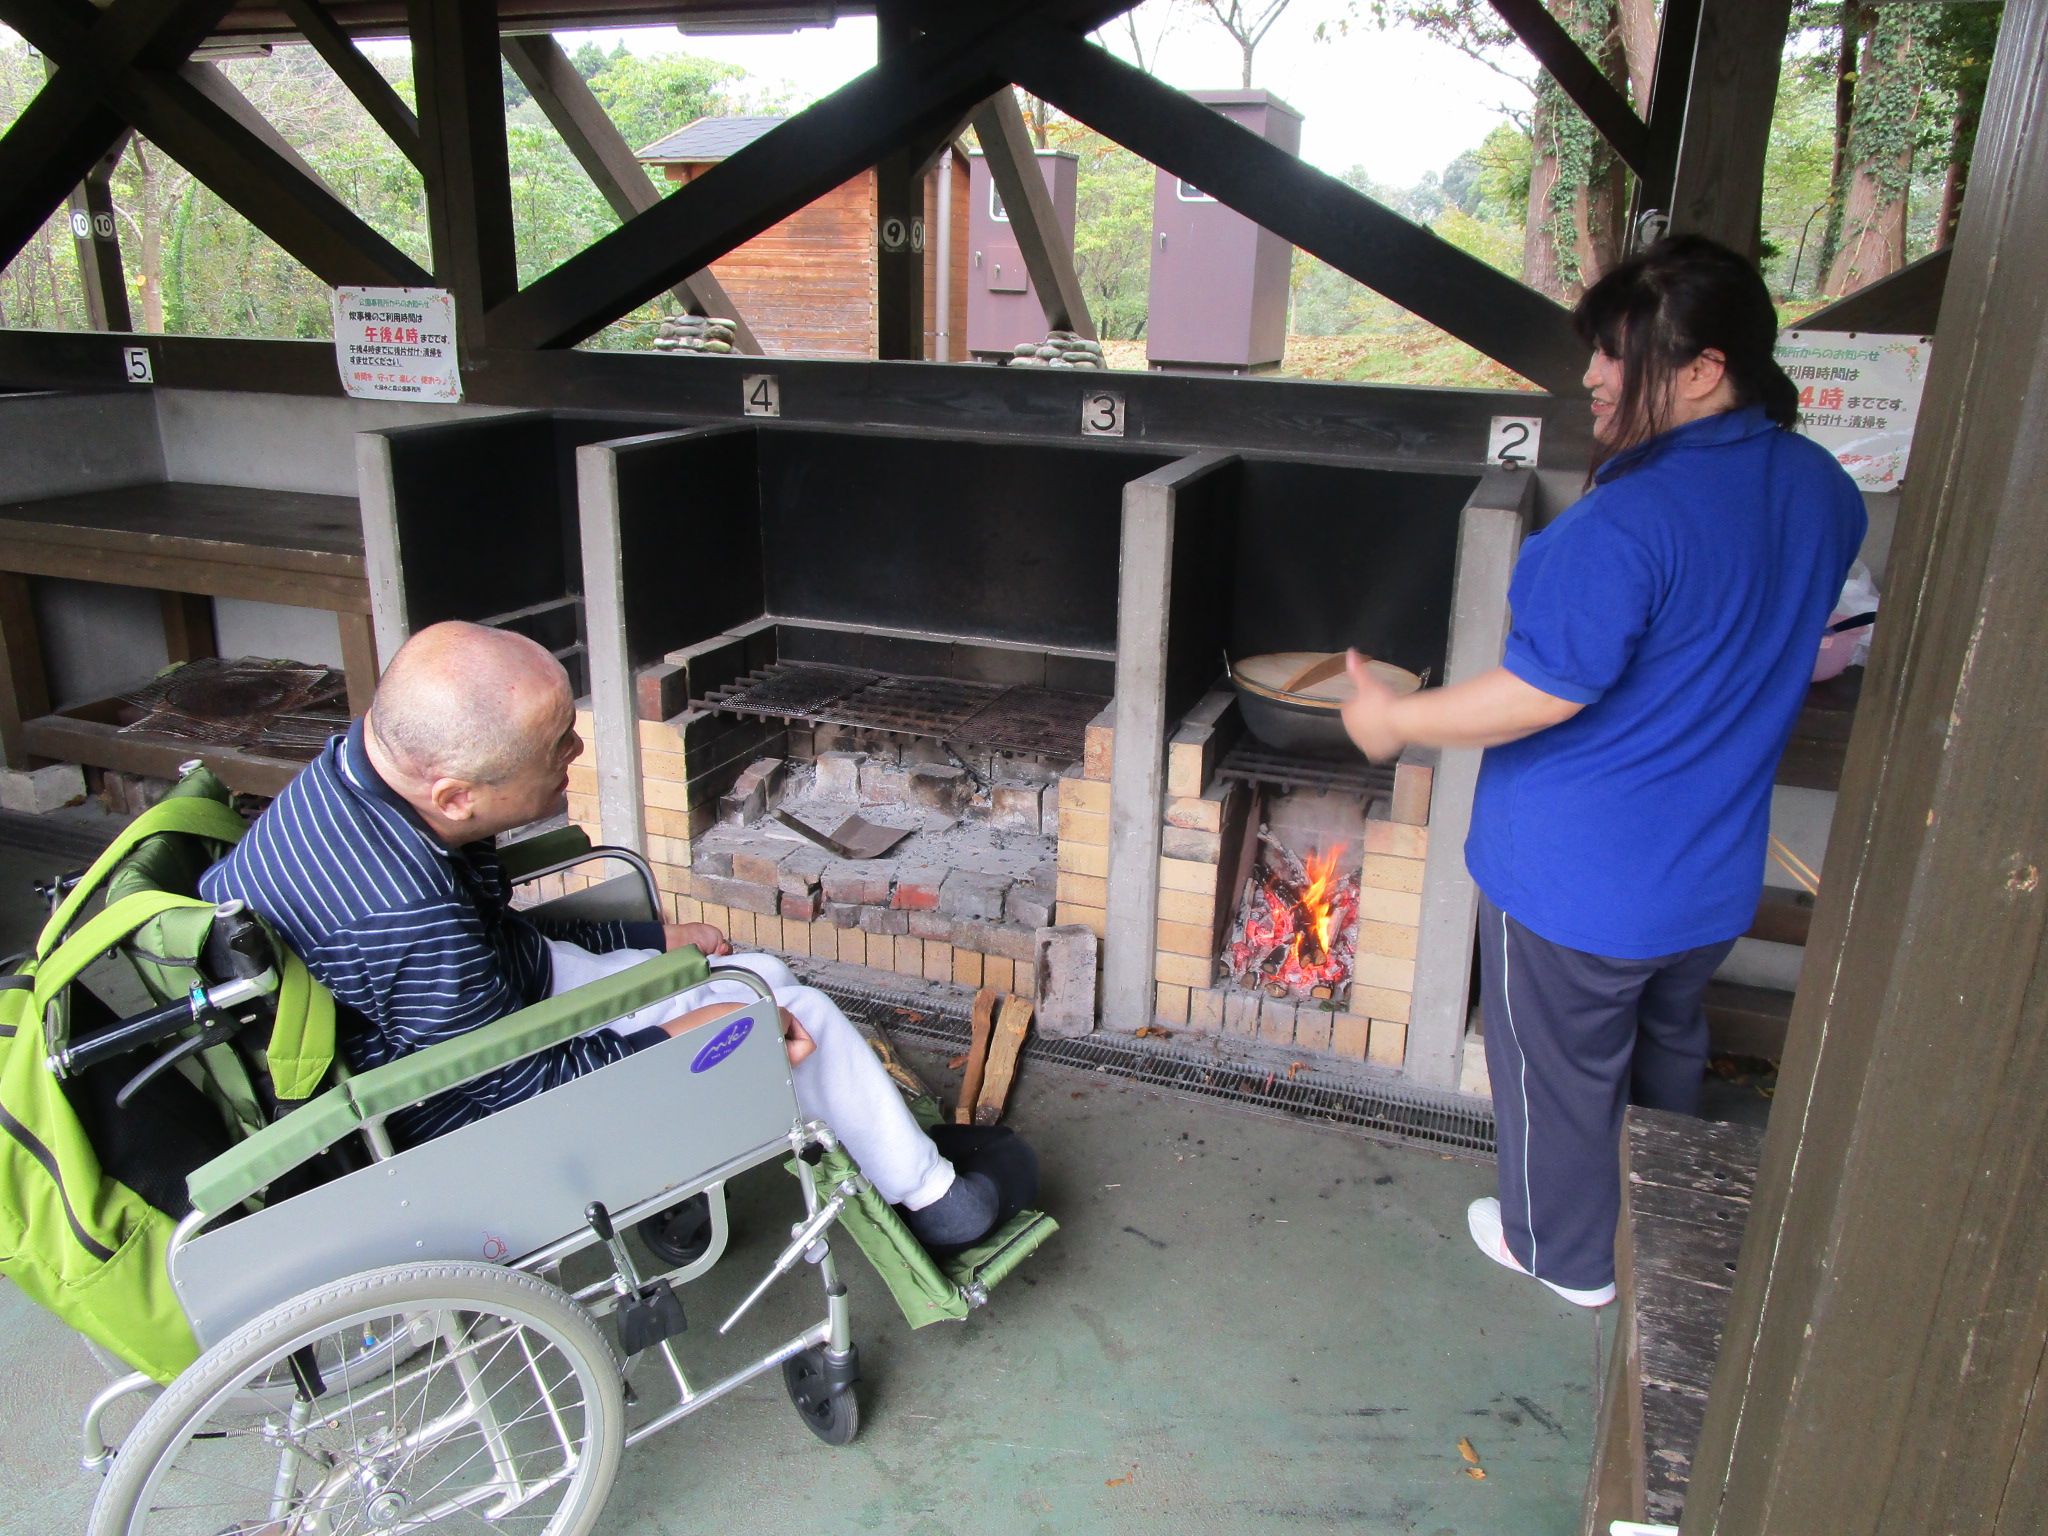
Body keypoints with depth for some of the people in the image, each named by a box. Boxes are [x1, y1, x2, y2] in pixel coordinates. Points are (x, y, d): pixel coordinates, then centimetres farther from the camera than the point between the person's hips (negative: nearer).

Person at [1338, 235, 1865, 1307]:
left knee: (1563, 1070, 15)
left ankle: (1565, 1251, 37)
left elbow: (1545, 693, -27)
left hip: (1578, 884, -8)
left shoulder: (1629, 518, -28)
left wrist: (1396, 719, -13)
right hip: (1710, 875, 8)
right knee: (1666, 1051, 29)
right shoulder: (1823, 491, -1)